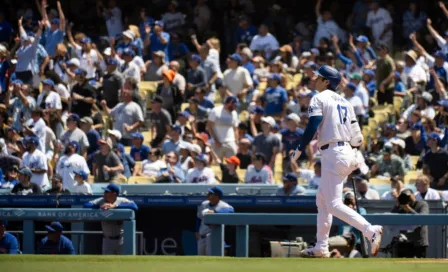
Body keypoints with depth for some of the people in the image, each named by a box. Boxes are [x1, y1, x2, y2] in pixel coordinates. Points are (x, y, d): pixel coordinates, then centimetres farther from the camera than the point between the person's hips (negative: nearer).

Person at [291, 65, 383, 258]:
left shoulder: (319, 99, -4)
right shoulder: (344, 102, 18)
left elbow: (312, 127, -16)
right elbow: (356, 137, 14)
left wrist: (299, 150, -9)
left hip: (332, 154, -9)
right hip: (347, 153, 9)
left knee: (333, 205, -12)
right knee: (322, 200, 19)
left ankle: (370, 230, -28)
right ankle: (321, 247, 21)